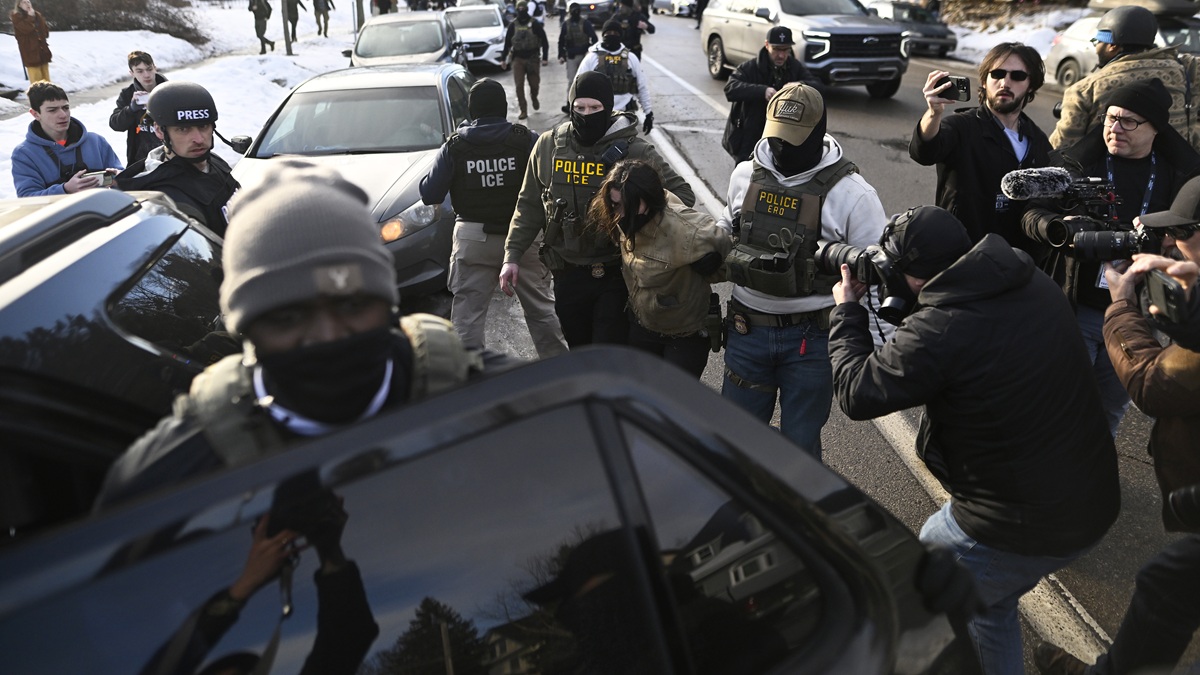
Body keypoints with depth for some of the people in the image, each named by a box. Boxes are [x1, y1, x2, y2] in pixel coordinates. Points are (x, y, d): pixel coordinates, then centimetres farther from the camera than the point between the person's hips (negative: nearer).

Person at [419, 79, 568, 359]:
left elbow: (429, 194, -1)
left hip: (473, 240, -1)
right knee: (541, 308, 15)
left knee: (467, 314, 7)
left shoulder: (455, 146, -5)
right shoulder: (526, 139, -6)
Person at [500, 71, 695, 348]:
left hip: (615, 276, -3)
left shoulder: (635, 152, -9)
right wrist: (512, 255, 3)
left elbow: (682, 195, -5)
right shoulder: (548, 146, 1)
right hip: (568, 276, 4)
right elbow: (530, 205, 9)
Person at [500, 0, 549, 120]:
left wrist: (545, 57, -7)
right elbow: (507, 42, 10)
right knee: (519, 86, -6)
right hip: (517, 59, 1)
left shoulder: (535, 24, -2)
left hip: (533, 58, -1)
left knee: (534, 84, 6)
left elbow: (544, 41, 1)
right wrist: (503, 58, 8)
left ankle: (534, 98, 40)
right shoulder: (513, 25, 4)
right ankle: (523, 111, -1)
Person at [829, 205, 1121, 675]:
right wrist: (905, 304, 7)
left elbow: (857, 393, -15)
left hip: (1023, 529, -8)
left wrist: (846, 311, -2)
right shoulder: (1035, 283, -3)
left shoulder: (937, 329, -28)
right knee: (991, 601, 30)